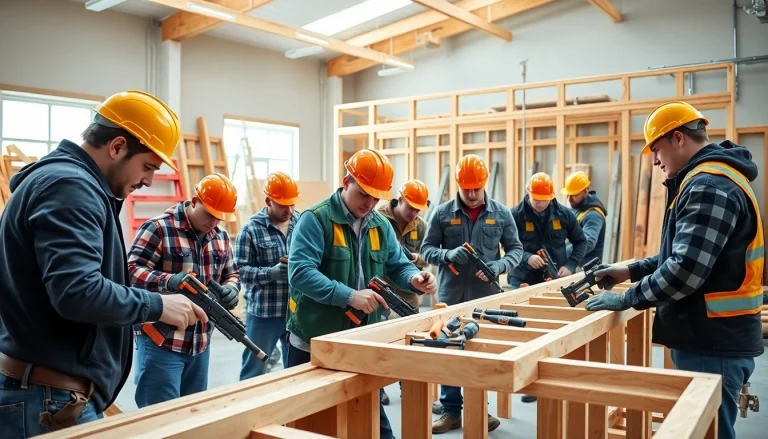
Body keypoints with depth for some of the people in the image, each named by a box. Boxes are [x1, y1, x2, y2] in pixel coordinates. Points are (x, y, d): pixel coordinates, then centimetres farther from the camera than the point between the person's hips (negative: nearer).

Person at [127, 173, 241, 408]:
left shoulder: (220, 237, 12)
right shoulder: (158, 228, -10)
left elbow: (232, 274, 18)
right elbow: (132, 270, -16)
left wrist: (230, 289, -5)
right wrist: (168, 281, -33)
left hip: (201, 342, 7)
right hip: (161, 341, -7)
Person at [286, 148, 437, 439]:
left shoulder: (381, 226, 7)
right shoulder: (315, 220, -15)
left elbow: (398, 266, 11)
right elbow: (299, 272, -26)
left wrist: (415, 279, -13)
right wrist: (349, 296, -33)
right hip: (313, 342, -5)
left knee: (371, 413, 17)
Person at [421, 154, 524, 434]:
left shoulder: (501, 213, 2)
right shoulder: (442, 213, -1)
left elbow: (516, 249, 6)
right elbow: (426, 249, 2)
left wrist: (498, 267, -14)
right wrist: (448, 255, -19)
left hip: (486, 297, 1)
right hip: (450, 296, 0)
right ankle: (451, 411, 21)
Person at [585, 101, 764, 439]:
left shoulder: (709, 186, -20)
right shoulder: (710, 180, 15)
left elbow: (685, 270, -27)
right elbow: (683, 254, 23)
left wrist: (627, 299, -15)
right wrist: (631, 271, 16)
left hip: (712, 342, -10)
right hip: (713, 335, 10)